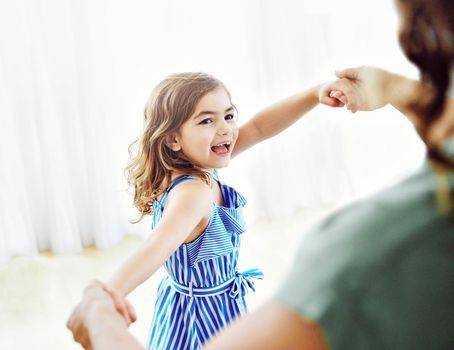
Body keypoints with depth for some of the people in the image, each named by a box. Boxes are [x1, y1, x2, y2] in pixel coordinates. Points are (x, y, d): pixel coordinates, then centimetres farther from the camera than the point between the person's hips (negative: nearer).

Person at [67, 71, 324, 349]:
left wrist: (316, 94, -17)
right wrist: (112, 291, -69)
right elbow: (157, 247, -50)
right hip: (206, 319, -8)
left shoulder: (199, 168, -9)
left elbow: (258, 128, -8)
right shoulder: (192, 192, -34)